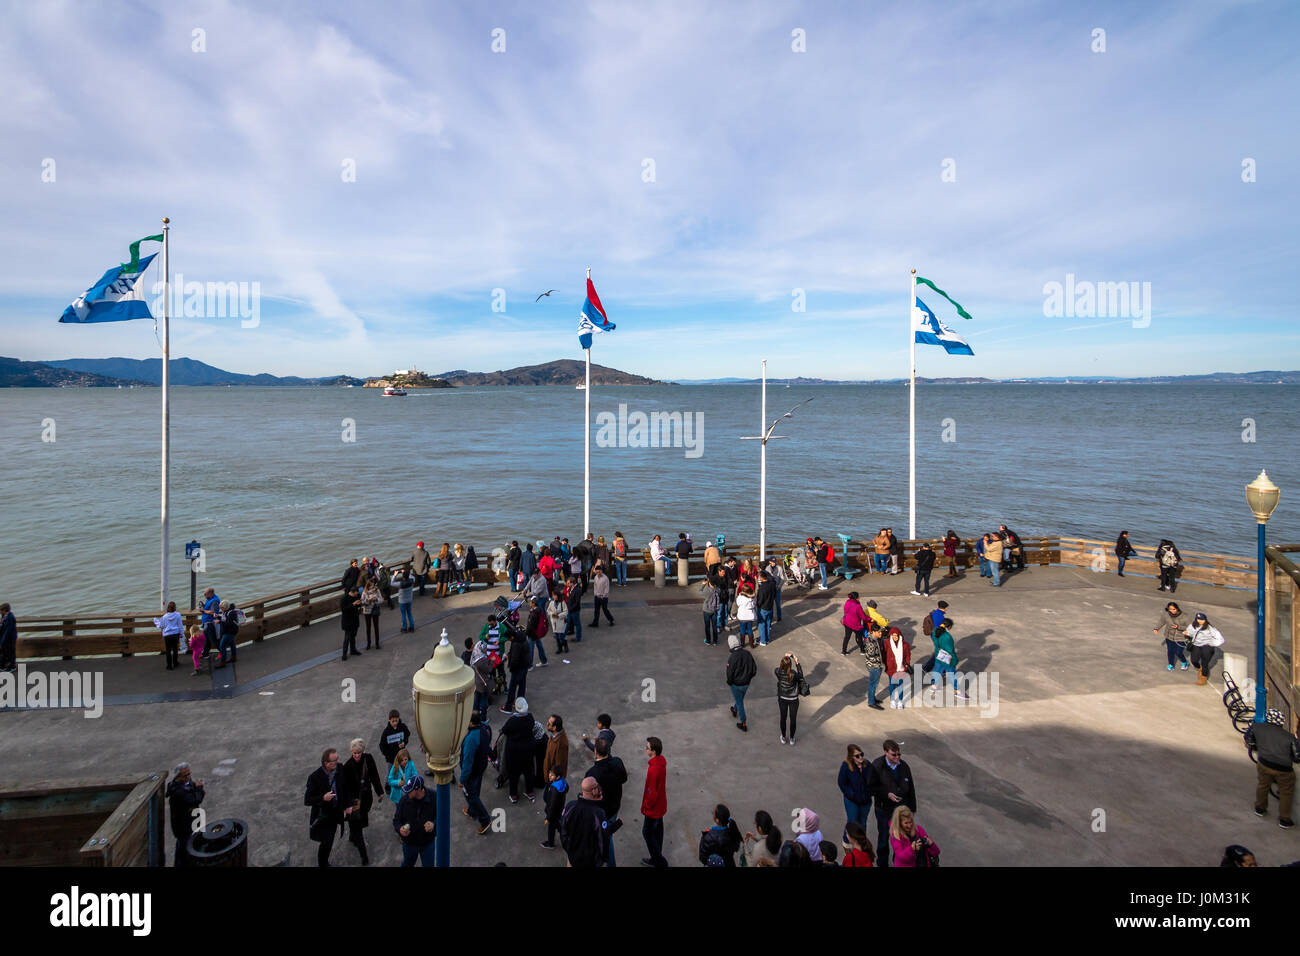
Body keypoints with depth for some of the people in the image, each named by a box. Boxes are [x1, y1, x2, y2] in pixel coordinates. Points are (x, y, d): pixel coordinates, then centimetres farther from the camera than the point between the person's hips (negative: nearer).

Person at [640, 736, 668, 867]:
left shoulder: (653, 769, -36)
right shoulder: (661, 760, -7)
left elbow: (652, 793, -28)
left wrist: (646, 806, -11)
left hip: (653, 808, -8)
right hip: (661, 805, 8)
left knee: (647, 833, 11)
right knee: (657, 830, 22)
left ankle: (660, 862, 22)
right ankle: (656, 859, 39)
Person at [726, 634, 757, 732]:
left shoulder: (732, 657, -28)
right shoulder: (748, 653, -11)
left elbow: (729, 673, -21)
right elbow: (754, 669, -2)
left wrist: (729, 682, -2)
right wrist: (748, 678, 12)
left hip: (736, 684, -5)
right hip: (746, 683, 5)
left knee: (739, 702, 13)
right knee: (740, 699, 29)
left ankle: (743, 723, 22)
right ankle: (735, 710, 56)